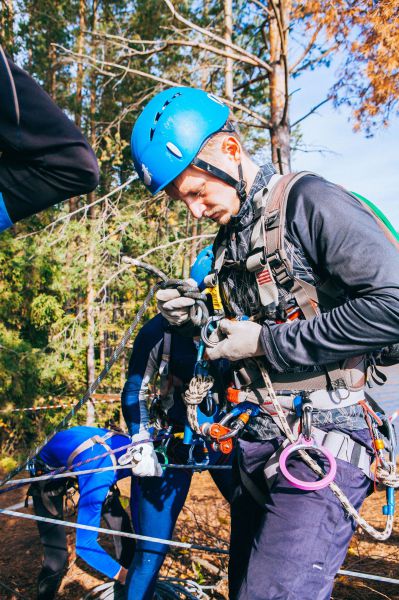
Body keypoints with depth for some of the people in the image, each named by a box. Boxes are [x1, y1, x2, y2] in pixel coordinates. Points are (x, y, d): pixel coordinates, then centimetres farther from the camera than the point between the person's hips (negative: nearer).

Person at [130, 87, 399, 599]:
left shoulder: (307, 202, -11)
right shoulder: (228, 241, 15)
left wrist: (266, 342, -17)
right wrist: (192, 322, 2)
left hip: (321, 442, -8)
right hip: (256, 443, 9)